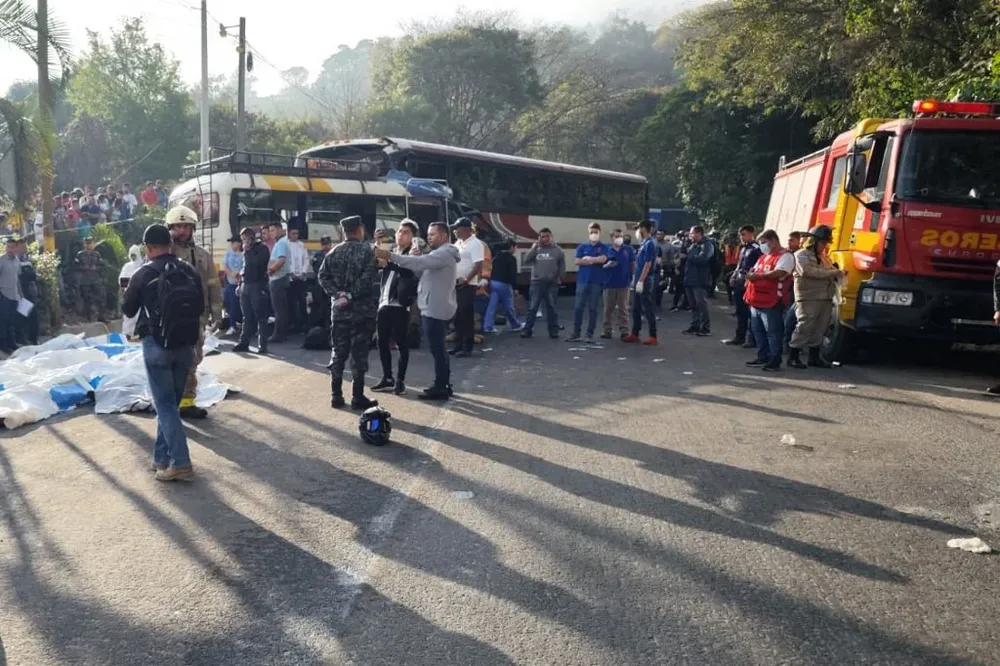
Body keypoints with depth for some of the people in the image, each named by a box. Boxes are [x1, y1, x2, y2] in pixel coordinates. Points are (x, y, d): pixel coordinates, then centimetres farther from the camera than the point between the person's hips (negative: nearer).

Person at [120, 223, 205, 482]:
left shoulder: (143, 274, -8)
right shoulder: (190, 272, 4)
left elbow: (128, 310, 5)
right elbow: (200, 307, 13)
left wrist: (127, 292, 24)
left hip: (157, 345, -4)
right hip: (186, 345, 4)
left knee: (165, 404, -2)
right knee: (171, 402, 15)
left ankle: (180, 463, -9)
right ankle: (162, 457, 22)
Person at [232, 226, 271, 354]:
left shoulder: (262, 248, -2)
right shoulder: (247, 250, 19)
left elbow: (257, 262, -17)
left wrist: (247, 251, -9)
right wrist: (240, 284, 19)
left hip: (257, 286, -7)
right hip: (245, 286, 7)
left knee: (260, 317, -5)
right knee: (247, 317, 10)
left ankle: (262, 345, -4)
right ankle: (244, 343, 14)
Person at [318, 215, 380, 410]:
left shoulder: (334, 252, 9)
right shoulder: (367, 250, -5)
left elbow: (323, 276, 0)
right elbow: (368, 277, -18)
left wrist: (338, 294, -7)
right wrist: (351, 296, -16)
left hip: (339, 309, 4)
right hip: (362, 309, -4)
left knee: (338, 353, 10)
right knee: (359, 353, 0)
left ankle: (336, 396, 13)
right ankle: (358, 397, 3)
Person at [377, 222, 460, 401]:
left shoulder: (444, 253, -14)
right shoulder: (440, 254, 22)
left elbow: (420, 263, -28)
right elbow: (423, 268, 14)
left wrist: (391, 256, -32)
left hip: (435, 309, -11)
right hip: (434, 308, 11)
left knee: (437, 349, -7)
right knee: (438, 348, 15)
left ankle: (440, 388, -2)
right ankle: (443, 384, 23)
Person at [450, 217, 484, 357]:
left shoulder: (475, 244, -12)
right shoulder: (458, 243, 14)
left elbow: (478, 265, -19)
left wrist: (466, 280, -22)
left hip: (467, 286, -9)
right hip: (456, 285, 9)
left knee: (467, 318, -4)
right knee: (457, 317, 12)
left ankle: (467, 348, 0)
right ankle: (458, 346, 20)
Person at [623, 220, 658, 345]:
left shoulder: (650, 243, -14)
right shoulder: (644, 243, 14)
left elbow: (648, 264, -19)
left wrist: (641, 281, -21)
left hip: (645, 281, -9)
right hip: (639, 280, 9)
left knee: (647, 308, -5)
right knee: (636, 308, 12)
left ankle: (653, 336, 0)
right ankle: (634, 334, 19)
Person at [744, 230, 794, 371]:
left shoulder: (785, 256, -8)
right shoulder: (763, 256, 22)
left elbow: (779, 273, -22)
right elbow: (754, 270, 26)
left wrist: (758, 275, -19)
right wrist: (751, 274, 2)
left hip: (771, 302, -9)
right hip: (757, 301, 9)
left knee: (773, 332, -5)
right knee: (758, 331, 13)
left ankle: (775, 361, 0)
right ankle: (763, 358, 22)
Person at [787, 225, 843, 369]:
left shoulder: (824, 257, 22)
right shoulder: (802, 255, -3)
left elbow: (831, 272, 28)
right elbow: (808, 271, -20)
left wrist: (838, 274, 3)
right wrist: (832, 273, -21)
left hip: (825, 298, 8)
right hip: (808, 298, -8)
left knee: (820, 329, 9)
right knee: (804, 327, -10)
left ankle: (814, 357, 17)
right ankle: (793, 357, -4)